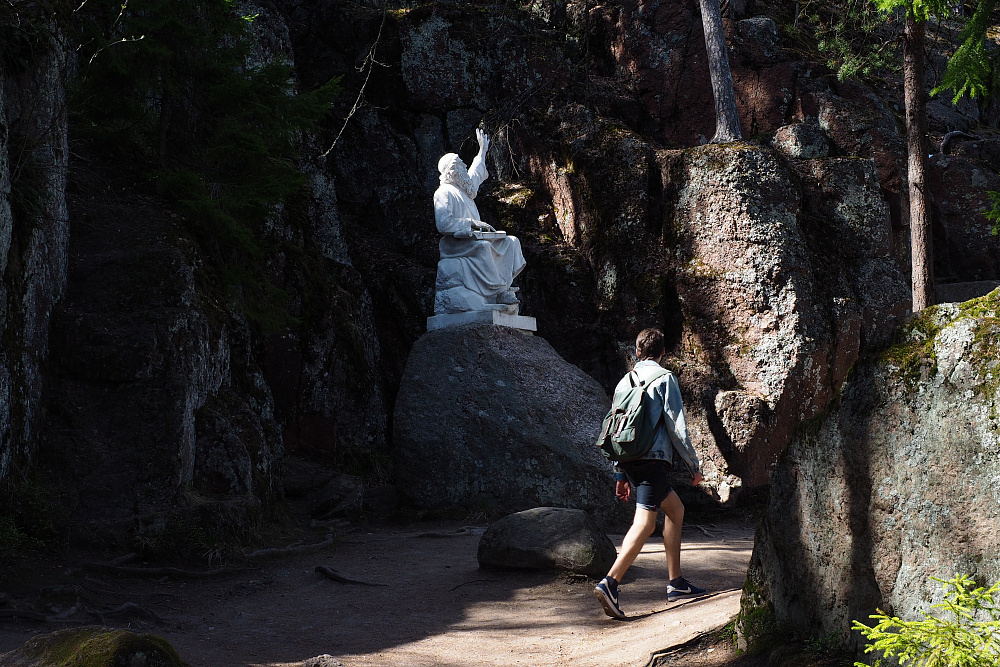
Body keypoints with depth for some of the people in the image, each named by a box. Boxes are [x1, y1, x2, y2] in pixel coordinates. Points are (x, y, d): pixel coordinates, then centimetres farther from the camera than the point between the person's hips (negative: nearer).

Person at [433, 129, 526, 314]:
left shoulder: (462, 191, 19)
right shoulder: (443, 193, -9)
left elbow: (475, 175, 42)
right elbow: (443, 224, -21)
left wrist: (482, 151, 51)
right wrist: (471, 223, -20)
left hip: (471, 239, 10)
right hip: (454, 245, -10)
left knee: (511, 242, 2)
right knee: (483, 247, -37)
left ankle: (504, 287, -14)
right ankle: (501, 291, -29)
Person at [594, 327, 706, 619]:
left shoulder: (624, 382, 18)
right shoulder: (664, 378, -2)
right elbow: (677, 428, -6)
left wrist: (620, 475, 24)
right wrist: (694, 465, 4)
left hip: (629, 461, 8)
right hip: (653, 459, -8)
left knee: (675, 508, 20)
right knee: (645, 523, -14)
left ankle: (676, 582, 21)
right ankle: (610, 583, -29)